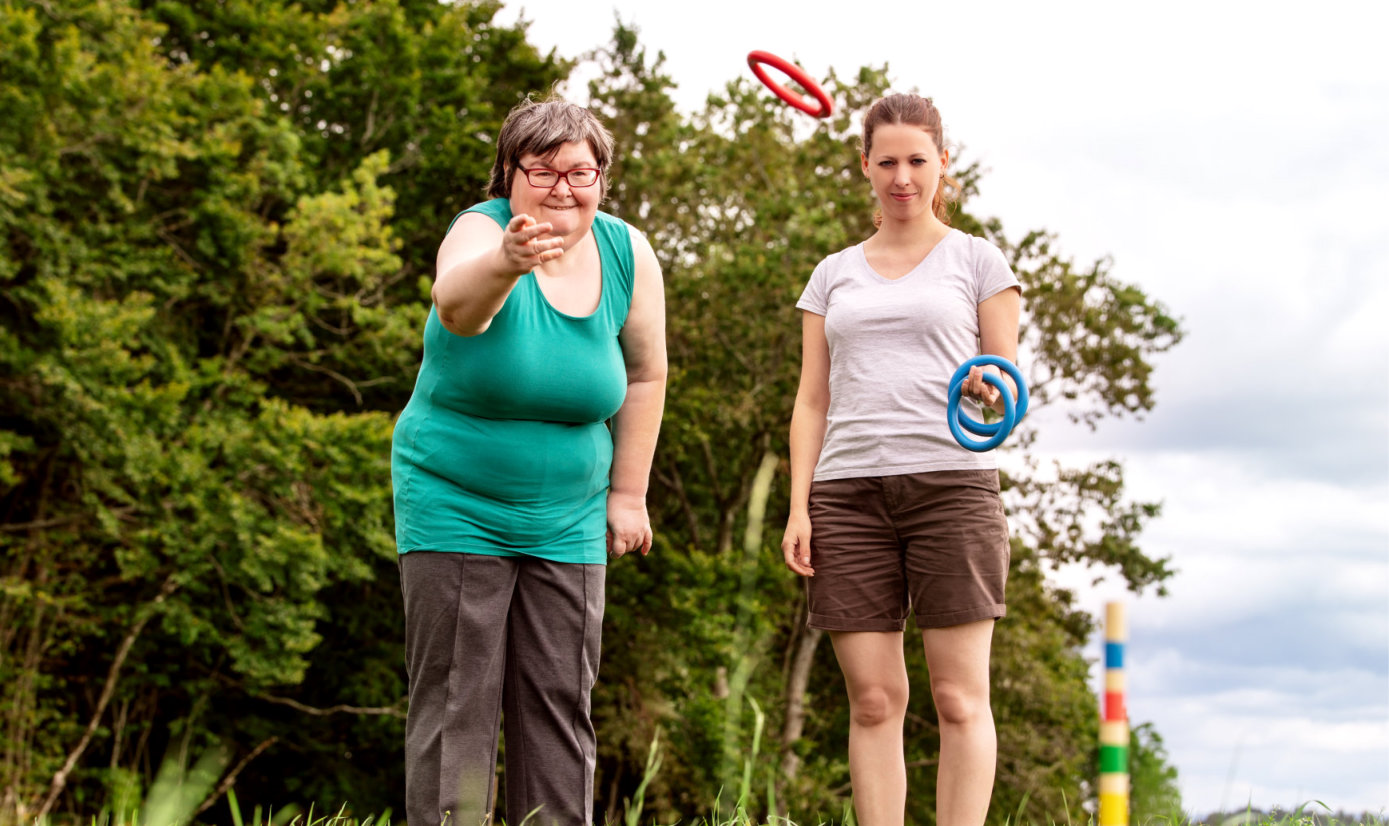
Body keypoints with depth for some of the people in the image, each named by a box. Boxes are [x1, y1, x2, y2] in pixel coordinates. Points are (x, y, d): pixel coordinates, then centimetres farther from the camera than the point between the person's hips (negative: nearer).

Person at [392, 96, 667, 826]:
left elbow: (645, 374, 10)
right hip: (455, 509, -4)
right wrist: (505, 264, -63)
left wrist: (628, 494, 10)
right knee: (456, 703, -6)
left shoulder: (628, 254, -2)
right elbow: (456, 301, -40)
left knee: (560, 707, 6)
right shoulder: (482, 231, -16)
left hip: (567, 520, 4)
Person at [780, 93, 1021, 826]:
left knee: (959, 696, -7)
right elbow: (812, 401, 16)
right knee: (873, 699, -2)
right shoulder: (834, 275, 19)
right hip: (849, 490, 2)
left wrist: (994, 391, -16)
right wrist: (798, 508, 5)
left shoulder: (977, 260, 13)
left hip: (951, 483, -2)